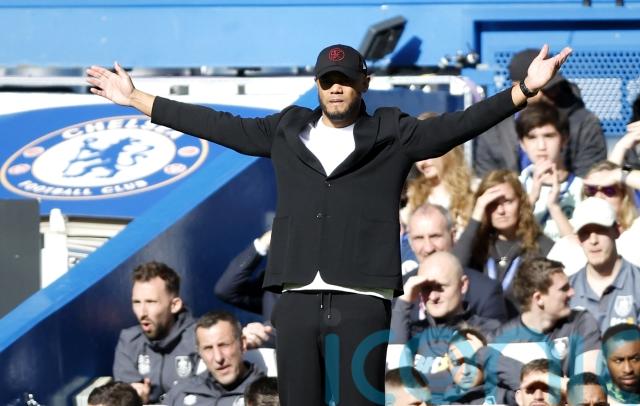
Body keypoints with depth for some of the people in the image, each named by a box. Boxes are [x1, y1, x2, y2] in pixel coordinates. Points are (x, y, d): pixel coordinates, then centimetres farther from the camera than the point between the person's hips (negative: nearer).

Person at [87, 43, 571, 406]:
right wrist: (136, 99, 20)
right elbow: (218, 125, 19)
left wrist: (524, 90, -15)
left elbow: (457, 125, -2)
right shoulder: (286, 133, 16)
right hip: (297, 300, 3)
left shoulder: (392, 135, 7)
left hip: (362, 302, -3)